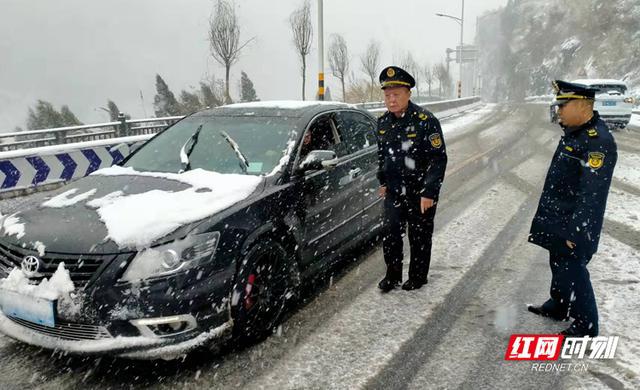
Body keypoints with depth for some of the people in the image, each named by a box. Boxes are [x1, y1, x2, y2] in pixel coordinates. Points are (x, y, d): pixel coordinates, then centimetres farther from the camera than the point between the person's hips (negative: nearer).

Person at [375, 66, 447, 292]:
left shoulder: (425, 121, -17)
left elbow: (439, 159, -17)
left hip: (421, 191, -5)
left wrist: (429, 192, -20)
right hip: (394, 190, 5)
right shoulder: (383, 122, 3)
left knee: (419, 237, 7)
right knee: (390, 232, 3)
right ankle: (392, 275, 21)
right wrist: (383, 181, 18)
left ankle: (418, 277, 26)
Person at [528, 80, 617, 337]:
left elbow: (591, 195, -26)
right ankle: (558, 306, 43)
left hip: (574, 225, -9)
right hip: (558, 221, 9)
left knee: (571, 271, 2)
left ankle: (585, 326, 19)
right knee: (558, 264, 23)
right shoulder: (573, 132, 7)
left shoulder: (599, 141, -24)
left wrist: (575, 232, -24)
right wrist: (547, 217, 21)